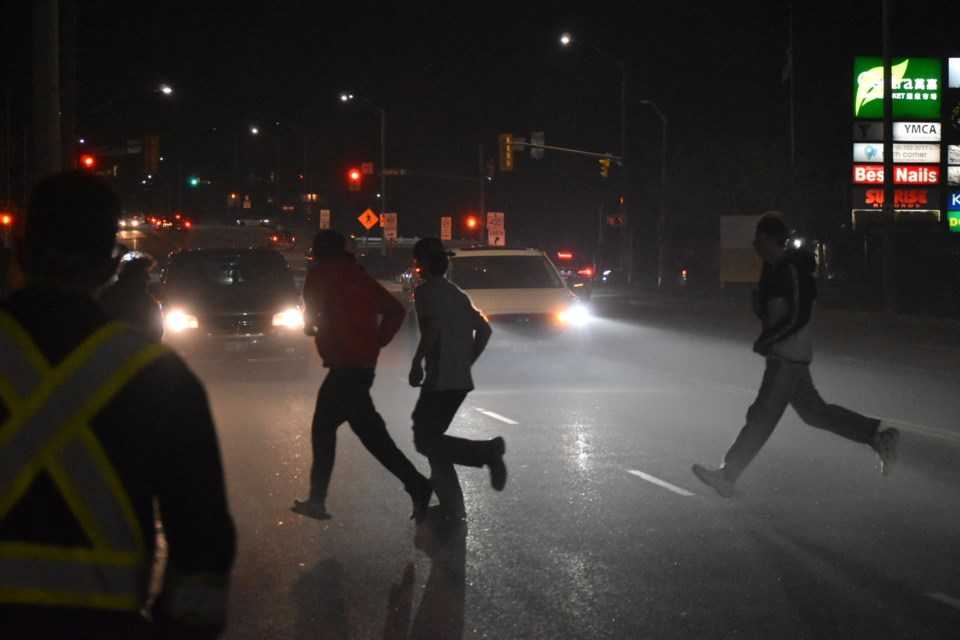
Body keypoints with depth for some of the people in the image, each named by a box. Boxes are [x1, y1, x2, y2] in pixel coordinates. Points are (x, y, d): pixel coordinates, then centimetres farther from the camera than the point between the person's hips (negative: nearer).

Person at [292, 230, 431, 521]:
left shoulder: (322, 273, -4)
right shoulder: (358, 276, 15)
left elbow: (312, 313, -15)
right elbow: (395, 310, 12)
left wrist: (309, 325, 7)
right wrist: (377, 341, 12)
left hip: (345, 366, -8)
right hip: (364, 363, 8)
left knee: (370, 432, -9)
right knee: (323, 428, 16)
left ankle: (417, 486, -14)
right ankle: (316, 500, 18)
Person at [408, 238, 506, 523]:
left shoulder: (425, 291, -6)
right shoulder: (458, 294, 19)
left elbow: (432, 325, -23)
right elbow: (484, 330, 18)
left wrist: (416, 363, -15)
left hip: (440, 379, -8)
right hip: (461, 380, 8)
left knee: (425, 440, -5)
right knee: (432, 438, 16)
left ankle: (486, 450, -23)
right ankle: (452, 509, 13)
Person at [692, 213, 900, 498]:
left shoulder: (792, 270, -16)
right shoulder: (773, 270, 12)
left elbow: (798, 316, -21)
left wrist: (764, 342, -17)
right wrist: (759, 305, -1)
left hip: (788, 358, -10)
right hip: (783, 356, 10)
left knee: (762, 415, -7)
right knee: (814, 411, 14)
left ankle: (728, 475, -5)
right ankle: (878, 436, 20)